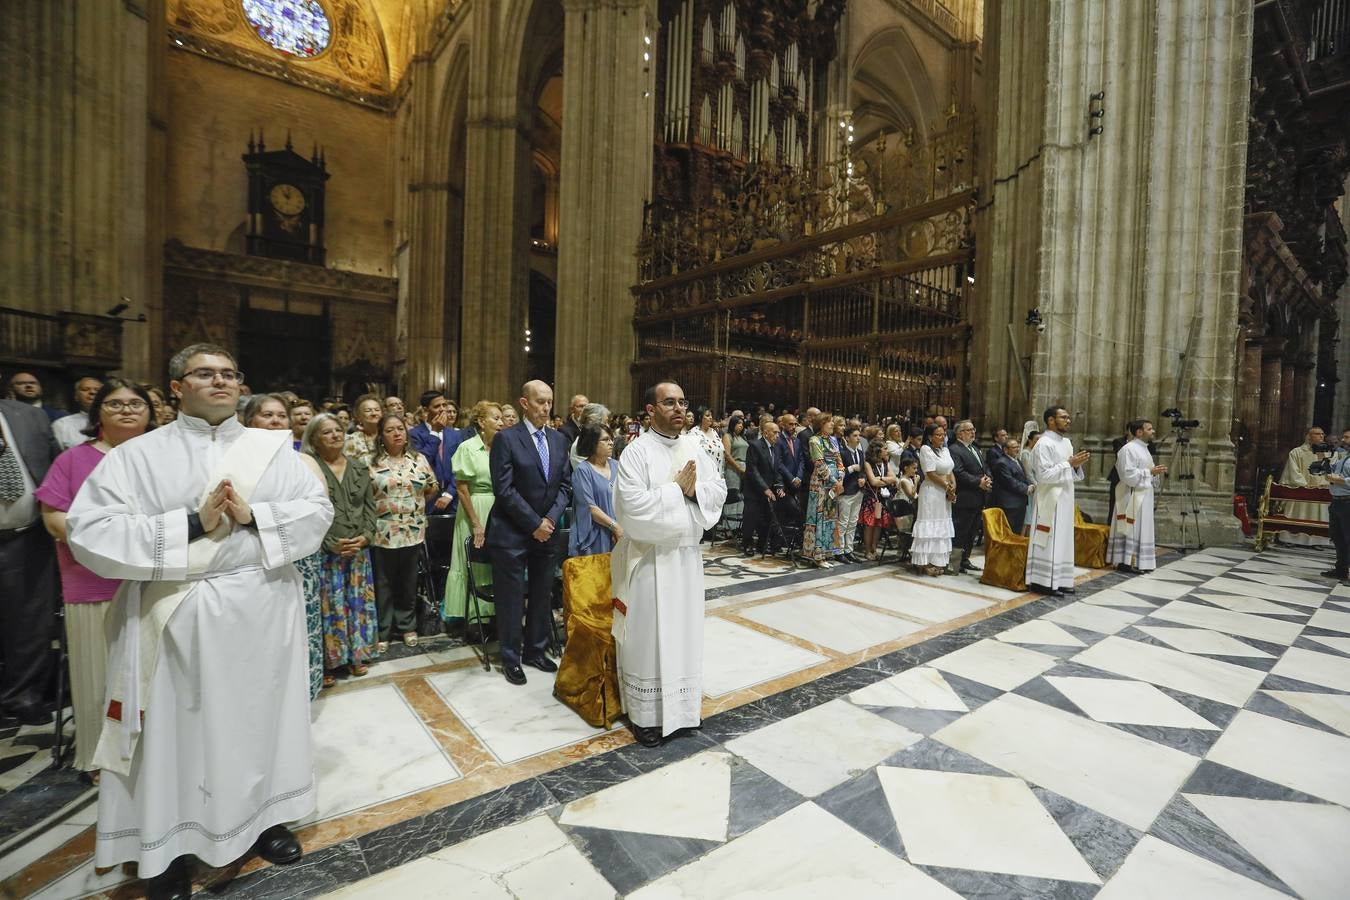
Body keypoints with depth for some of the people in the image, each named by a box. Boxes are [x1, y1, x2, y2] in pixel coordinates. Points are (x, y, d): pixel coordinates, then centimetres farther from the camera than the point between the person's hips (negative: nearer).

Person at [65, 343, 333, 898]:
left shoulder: (273, 450, 4)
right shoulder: (137, 455, -1)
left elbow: (318, 511, -1)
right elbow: (88, 531, -10)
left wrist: (252, 516, -17)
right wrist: (192, 525, -19)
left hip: (264, 613, 2)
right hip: (179, 618, -1)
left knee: (262, 716, 15)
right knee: (177, 728, 10)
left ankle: (264, 817, 35)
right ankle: (170, 845, 32)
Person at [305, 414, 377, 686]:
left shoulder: (360, 468, 10)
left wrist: (365, 536, -5)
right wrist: (330, 543, -14)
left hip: (359, 549, 4)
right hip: (324, 551, -4)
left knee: (358, 601, 10)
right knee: (329, 605, 2)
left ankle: (355, 655, 25)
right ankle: (327, 662, 17)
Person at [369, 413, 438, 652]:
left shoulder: (419, 459, 5)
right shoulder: (371, 462, -3)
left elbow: (433, 487, 12)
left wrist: (416, 499, 3)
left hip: (413, 531, 2)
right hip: (382, 532, -2)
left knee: (408, 582, 13)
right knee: (383, 584, 9)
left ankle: (407, 626, 28)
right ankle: (381, 631, 22)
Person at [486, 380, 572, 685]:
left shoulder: (559, 440, 8)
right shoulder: (506, 438, -9)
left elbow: (565, 485, 7)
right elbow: (504, 489, -14)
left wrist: (550, 518, -7)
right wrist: (534, 523, -14)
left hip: (549, 531, 5)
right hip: (512, 533, -5)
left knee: (543, 595, 14)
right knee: (512, 598, 5)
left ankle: (535, 650, 31)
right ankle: (510, 657, 23)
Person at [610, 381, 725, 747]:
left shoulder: (694, 447, 6)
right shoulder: (637, 451, -12)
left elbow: (720, 489, 6)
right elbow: (634, 506, -22)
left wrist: (694, 489, -13)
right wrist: (675, 488, -16)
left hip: (687, 554, 6)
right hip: (650, 557, -6)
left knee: (684, 629, 16)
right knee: (648, 634, 5)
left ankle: (682, 704, 34)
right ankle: (646, 714, 21)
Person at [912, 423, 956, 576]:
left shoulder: (945, 450, 13)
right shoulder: (926, 449, -10)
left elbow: (950, 472, 10)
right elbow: (931, 474, -15)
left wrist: (953, 487, -6)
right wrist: (948, 487, -10)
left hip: (946, 493, 8)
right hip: (931, 492, -8)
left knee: (943, 527, 10)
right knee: (930, 527, -2)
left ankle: (940, 561, 17)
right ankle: (927, 563, 6)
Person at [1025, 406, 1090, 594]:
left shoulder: (1067, 442, 14)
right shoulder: (1044, 444, -13)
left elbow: (1071, 476, 19)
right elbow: (1044, 475, -21)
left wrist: (1077, 465, 0)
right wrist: (1068, 463, -19)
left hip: (1065, 499, 9)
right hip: (1050, 500, -9)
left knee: (1063, 539, 11)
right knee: (1048, 540, -5)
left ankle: (1059, 579, 18)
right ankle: (1041, 581, 1)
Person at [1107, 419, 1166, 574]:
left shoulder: (1144, 448, 16)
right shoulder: (1128, 449, -14)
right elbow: (1129, 474, -21)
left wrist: (1156, 473, 5)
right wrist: (1150, 472, -17)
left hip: (1144, 496, 10)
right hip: (1132, 496, -10)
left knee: (1141, 528, 11)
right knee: (1131, 528, -7)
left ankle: (1137, 561, 16)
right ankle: (1125, 561, -3)